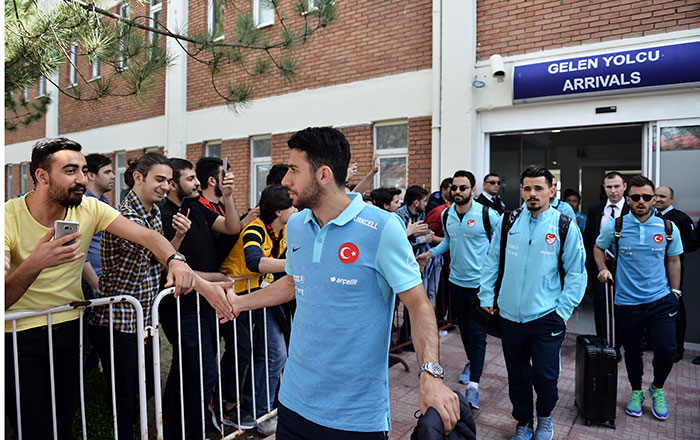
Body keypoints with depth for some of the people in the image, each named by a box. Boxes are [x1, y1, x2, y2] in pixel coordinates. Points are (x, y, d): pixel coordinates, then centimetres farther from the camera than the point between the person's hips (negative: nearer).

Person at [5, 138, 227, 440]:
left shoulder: (89, 209, -5)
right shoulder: (10, 217, -16)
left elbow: (145, 235, -11)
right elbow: (4, 299, -24)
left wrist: (175, 260, -31)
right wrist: (34, 264, -44)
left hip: (69, 327, 3)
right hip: (19, 335, -3)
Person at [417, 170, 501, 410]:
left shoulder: (487, 214, -13)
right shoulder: (447, 215, 3)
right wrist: (431, 253, 8)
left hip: (480, 282, -5)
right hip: (457, 280, 6)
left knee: (477, 332, -4)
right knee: (464, 327, 19)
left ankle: (473, 385, 0)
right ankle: (472, 362, 43)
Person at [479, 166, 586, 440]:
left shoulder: (565, 227, -4)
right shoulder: (507, 222, 3)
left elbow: (576, 273, -1)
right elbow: (491, 262, 9)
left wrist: (563, 310, -6)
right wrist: (486, 297, 6)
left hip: (546, 318, -2)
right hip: (509, 316, 3)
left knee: (544, 376, 0)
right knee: (517, 376, 14)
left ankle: (545, 417, 33)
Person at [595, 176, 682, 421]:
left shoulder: (668, 228, -1)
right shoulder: (615, 226, -5)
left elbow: (674, 260, 11)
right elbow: (598, 247, 12)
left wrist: (675, 291, 10)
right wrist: (603, 269, -3)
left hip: (660, 300, 0)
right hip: (626, 302, 0)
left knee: (667, 349, -8)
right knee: (632, 350, 13)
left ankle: (657, 388, 23)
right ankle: (636, 392, 38)